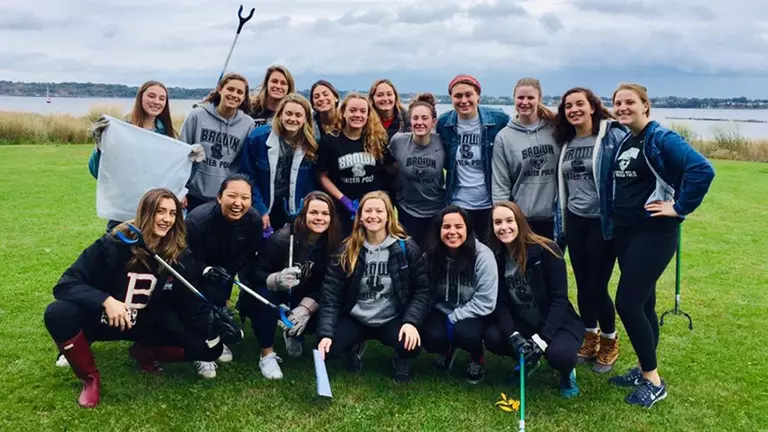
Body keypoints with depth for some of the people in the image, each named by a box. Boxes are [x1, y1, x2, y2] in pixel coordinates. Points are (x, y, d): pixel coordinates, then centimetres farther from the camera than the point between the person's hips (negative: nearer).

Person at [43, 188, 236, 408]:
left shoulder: (180, 256, -12)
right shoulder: (114, 244, -20)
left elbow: (192, 304, -8)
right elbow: (66, 284, -21)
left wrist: (211, 323, -29)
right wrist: (106, 301, -38)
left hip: (148, 323, 2)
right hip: (102, 317, -2)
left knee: (209, 346, -15)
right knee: (58, 313, -32)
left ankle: (145, 351, 10)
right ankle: (90, 377, -8)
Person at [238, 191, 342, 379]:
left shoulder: (333, 245, -15)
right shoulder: (281, 239, -25)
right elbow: (255, 273, -21)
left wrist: (305, 308, -29)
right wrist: (276, 280, -42)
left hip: (304, 299, 3)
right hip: (273, 295, -3)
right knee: (264, 296, -35)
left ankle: (293, 333, 12)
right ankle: (267, 355, -17)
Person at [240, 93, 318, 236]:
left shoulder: (311, 145, -6)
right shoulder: (257, 137, -13)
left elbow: (311, 183, 0)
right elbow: (248, 177, -8)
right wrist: (260, 210, -11)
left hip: (293, 214, 1)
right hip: (262, 212, -1)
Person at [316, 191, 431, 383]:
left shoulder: (407, 248, -7)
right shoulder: (347, 250, -4)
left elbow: (421, 290, -6)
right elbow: (330, 294, -7)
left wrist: (411, 321, -24)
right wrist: (325, 333, -19)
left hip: (393, 319, -1)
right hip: (355, 319, 1)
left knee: (412, 344, -32)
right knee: (326, 350, -24)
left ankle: (401, 359, 9)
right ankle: (355, 347, 15)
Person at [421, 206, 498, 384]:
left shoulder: (483, 256, -20)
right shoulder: (431, 256, -11)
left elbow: (485, 302, -19)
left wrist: (453, 319, -20)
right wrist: (444, 317, -17)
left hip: (473, 314, -3)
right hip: (443, 311, 3)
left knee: (464, 333, -34)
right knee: (431, 338, -27)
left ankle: (477, 359, 5)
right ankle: (447, 349, 15)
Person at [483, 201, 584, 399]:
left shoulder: (546, 250, -18)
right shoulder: (497, 257, -6)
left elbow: (559, 299, -19)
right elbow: (501, 303, -7)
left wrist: (541, 338, -28)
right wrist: (513, 336, -25)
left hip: (559, 323, -4)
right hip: (524, 323, 4)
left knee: (558, 353, -35)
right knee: (492, 338, -23)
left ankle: (566, 374, 5)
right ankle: (527, 363, 9)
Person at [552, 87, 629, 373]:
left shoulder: (613, 135, -11)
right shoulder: (566, 141, 8)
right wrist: (560, 224, 16)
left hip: (603, 221, -5)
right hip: (575, 222, 6)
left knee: (598, 285, -1)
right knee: (582, 284, 12)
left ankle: (609, 343, 22)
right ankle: (590, 339, 29)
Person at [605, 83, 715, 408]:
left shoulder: (662, 139, -13)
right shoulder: (620, 143, 10)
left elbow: (702, 170, -25)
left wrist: (679, 208, -19)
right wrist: (611, 221, 12)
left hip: (654, 233, -8)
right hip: (624, 233, 8)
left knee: (627, 302, -9)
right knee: (641, 301, 14)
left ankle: (653, 381, 5)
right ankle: (644, 369, 26)